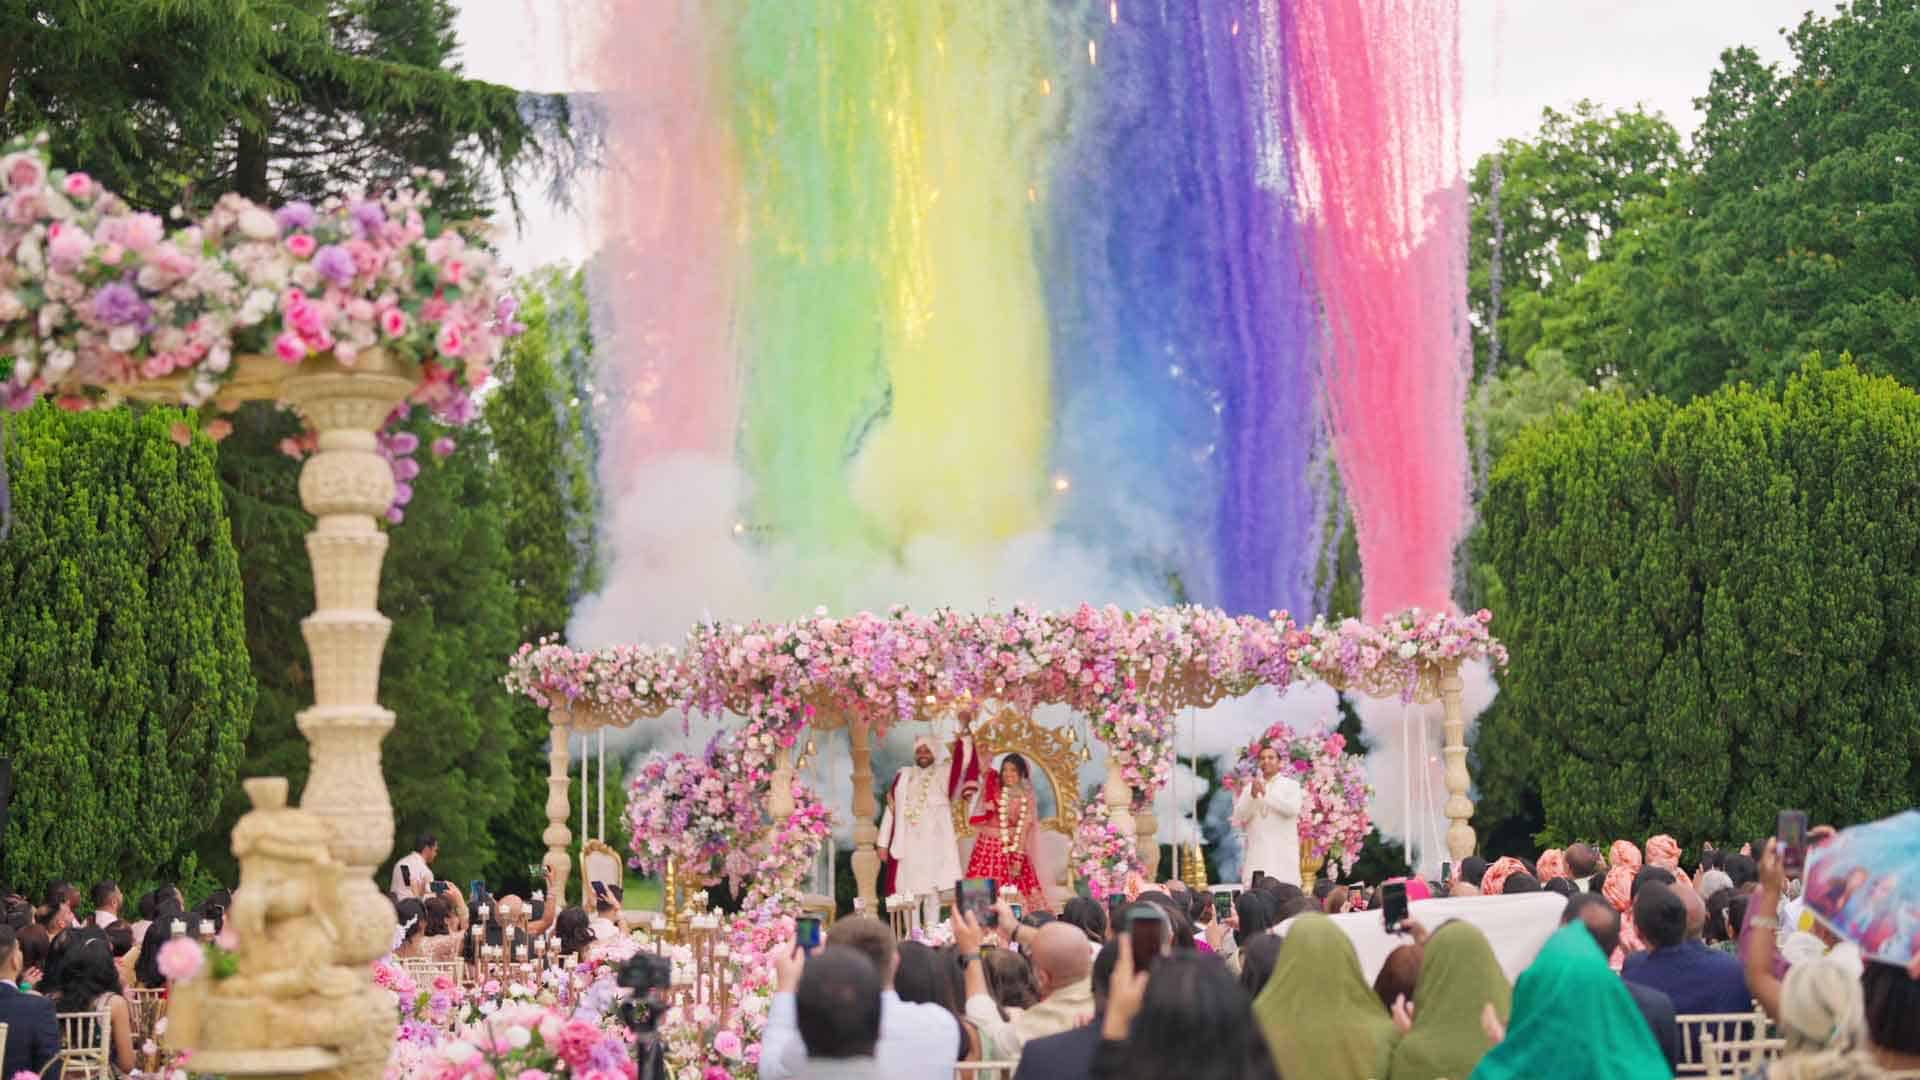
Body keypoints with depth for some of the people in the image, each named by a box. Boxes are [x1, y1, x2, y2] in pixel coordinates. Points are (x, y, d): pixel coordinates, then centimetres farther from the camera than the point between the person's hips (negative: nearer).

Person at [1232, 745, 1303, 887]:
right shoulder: (1250, 788, 15)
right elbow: (1239, 817, 4)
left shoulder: (1291, 785, 9)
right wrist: (1252, 795, -12)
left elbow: (1293, 809, -9)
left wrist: (1266, 793, -15)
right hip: (1256, 853, 2)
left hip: (1283, 853, -2)